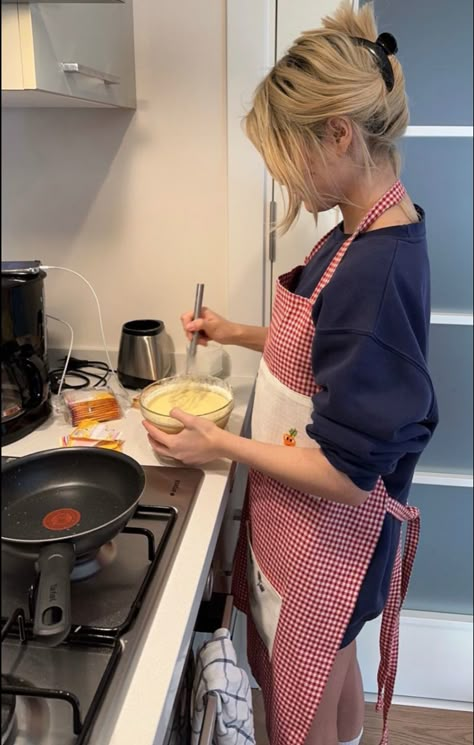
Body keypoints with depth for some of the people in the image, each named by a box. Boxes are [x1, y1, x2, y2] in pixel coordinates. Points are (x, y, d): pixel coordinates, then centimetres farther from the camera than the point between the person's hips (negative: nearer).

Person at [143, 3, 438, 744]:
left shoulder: (377, 268, -31)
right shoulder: (366, 230, -2)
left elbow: (349, 474, -28)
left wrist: (222, 445, -17)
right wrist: (240, 334, 5)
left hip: (328, 537, -8)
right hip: (319, 526, 8)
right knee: (333, 673, 32)